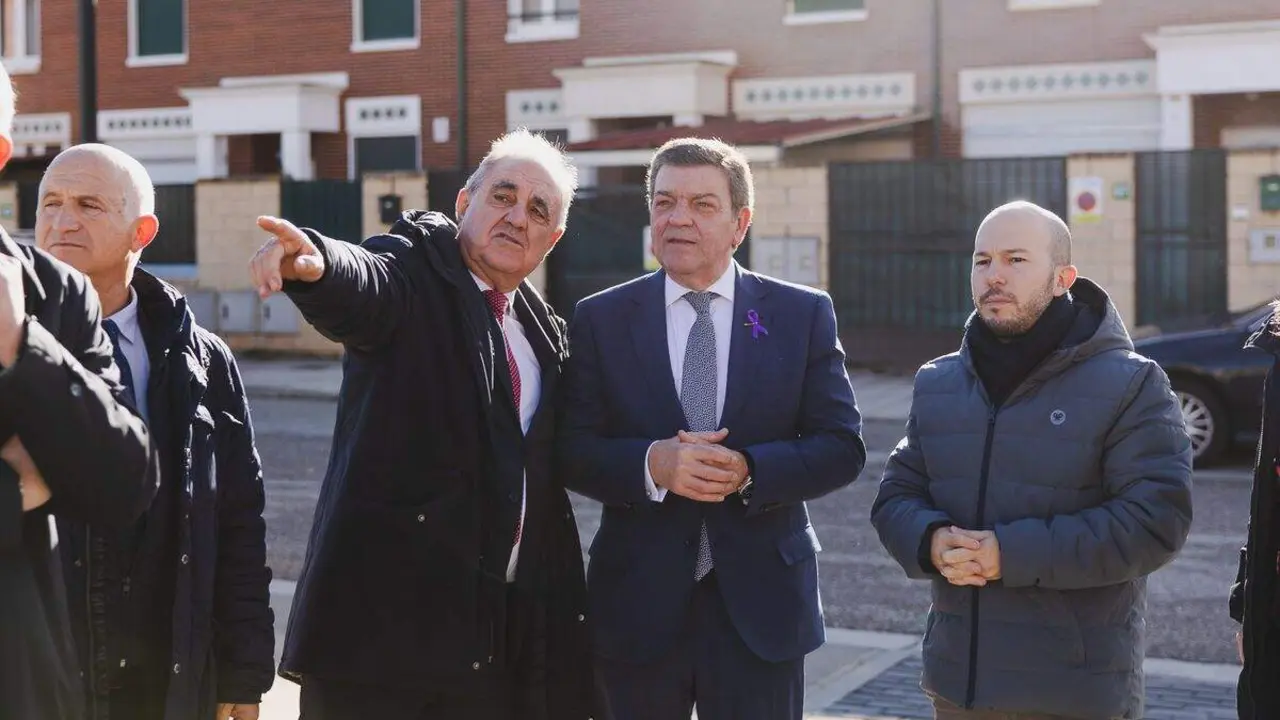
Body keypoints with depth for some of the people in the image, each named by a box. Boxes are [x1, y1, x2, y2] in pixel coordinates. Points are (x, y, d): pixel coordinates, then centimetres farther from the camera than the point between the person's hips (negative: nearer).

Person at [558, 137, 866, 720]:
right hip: (638, 604, 0)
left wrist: (749, 471, -17)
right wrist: (652, 464, -21)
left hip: (761, 604, 0)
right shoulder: (600, 319, 3)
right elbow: (572, 451, -2)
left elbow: (843, 447, -1)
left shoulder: (803, 315, 3)